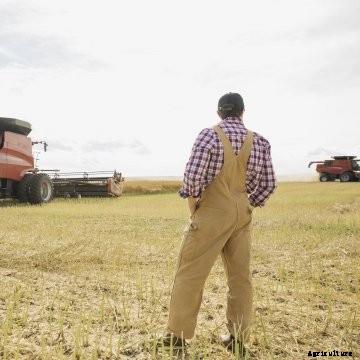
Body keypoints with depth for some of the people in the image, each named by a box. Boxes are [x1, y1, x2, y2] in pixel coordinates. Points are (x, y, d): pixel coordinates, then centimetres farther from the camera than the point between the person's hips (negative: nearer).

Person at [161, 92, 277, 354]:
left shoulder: (210, 135, -8)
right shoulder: (259, 141, 6)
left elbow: (193, 174, -17)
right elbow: (269, 183, 7)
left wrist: (192, 202, -2)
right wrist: (248, 206, 16)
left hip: (212, 213, -5)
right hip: (241, 214, 5)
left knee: (190, 273, 5)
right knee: (240, 276, 12)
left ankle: (177, 334, 14)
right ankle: (238, 338, 22)